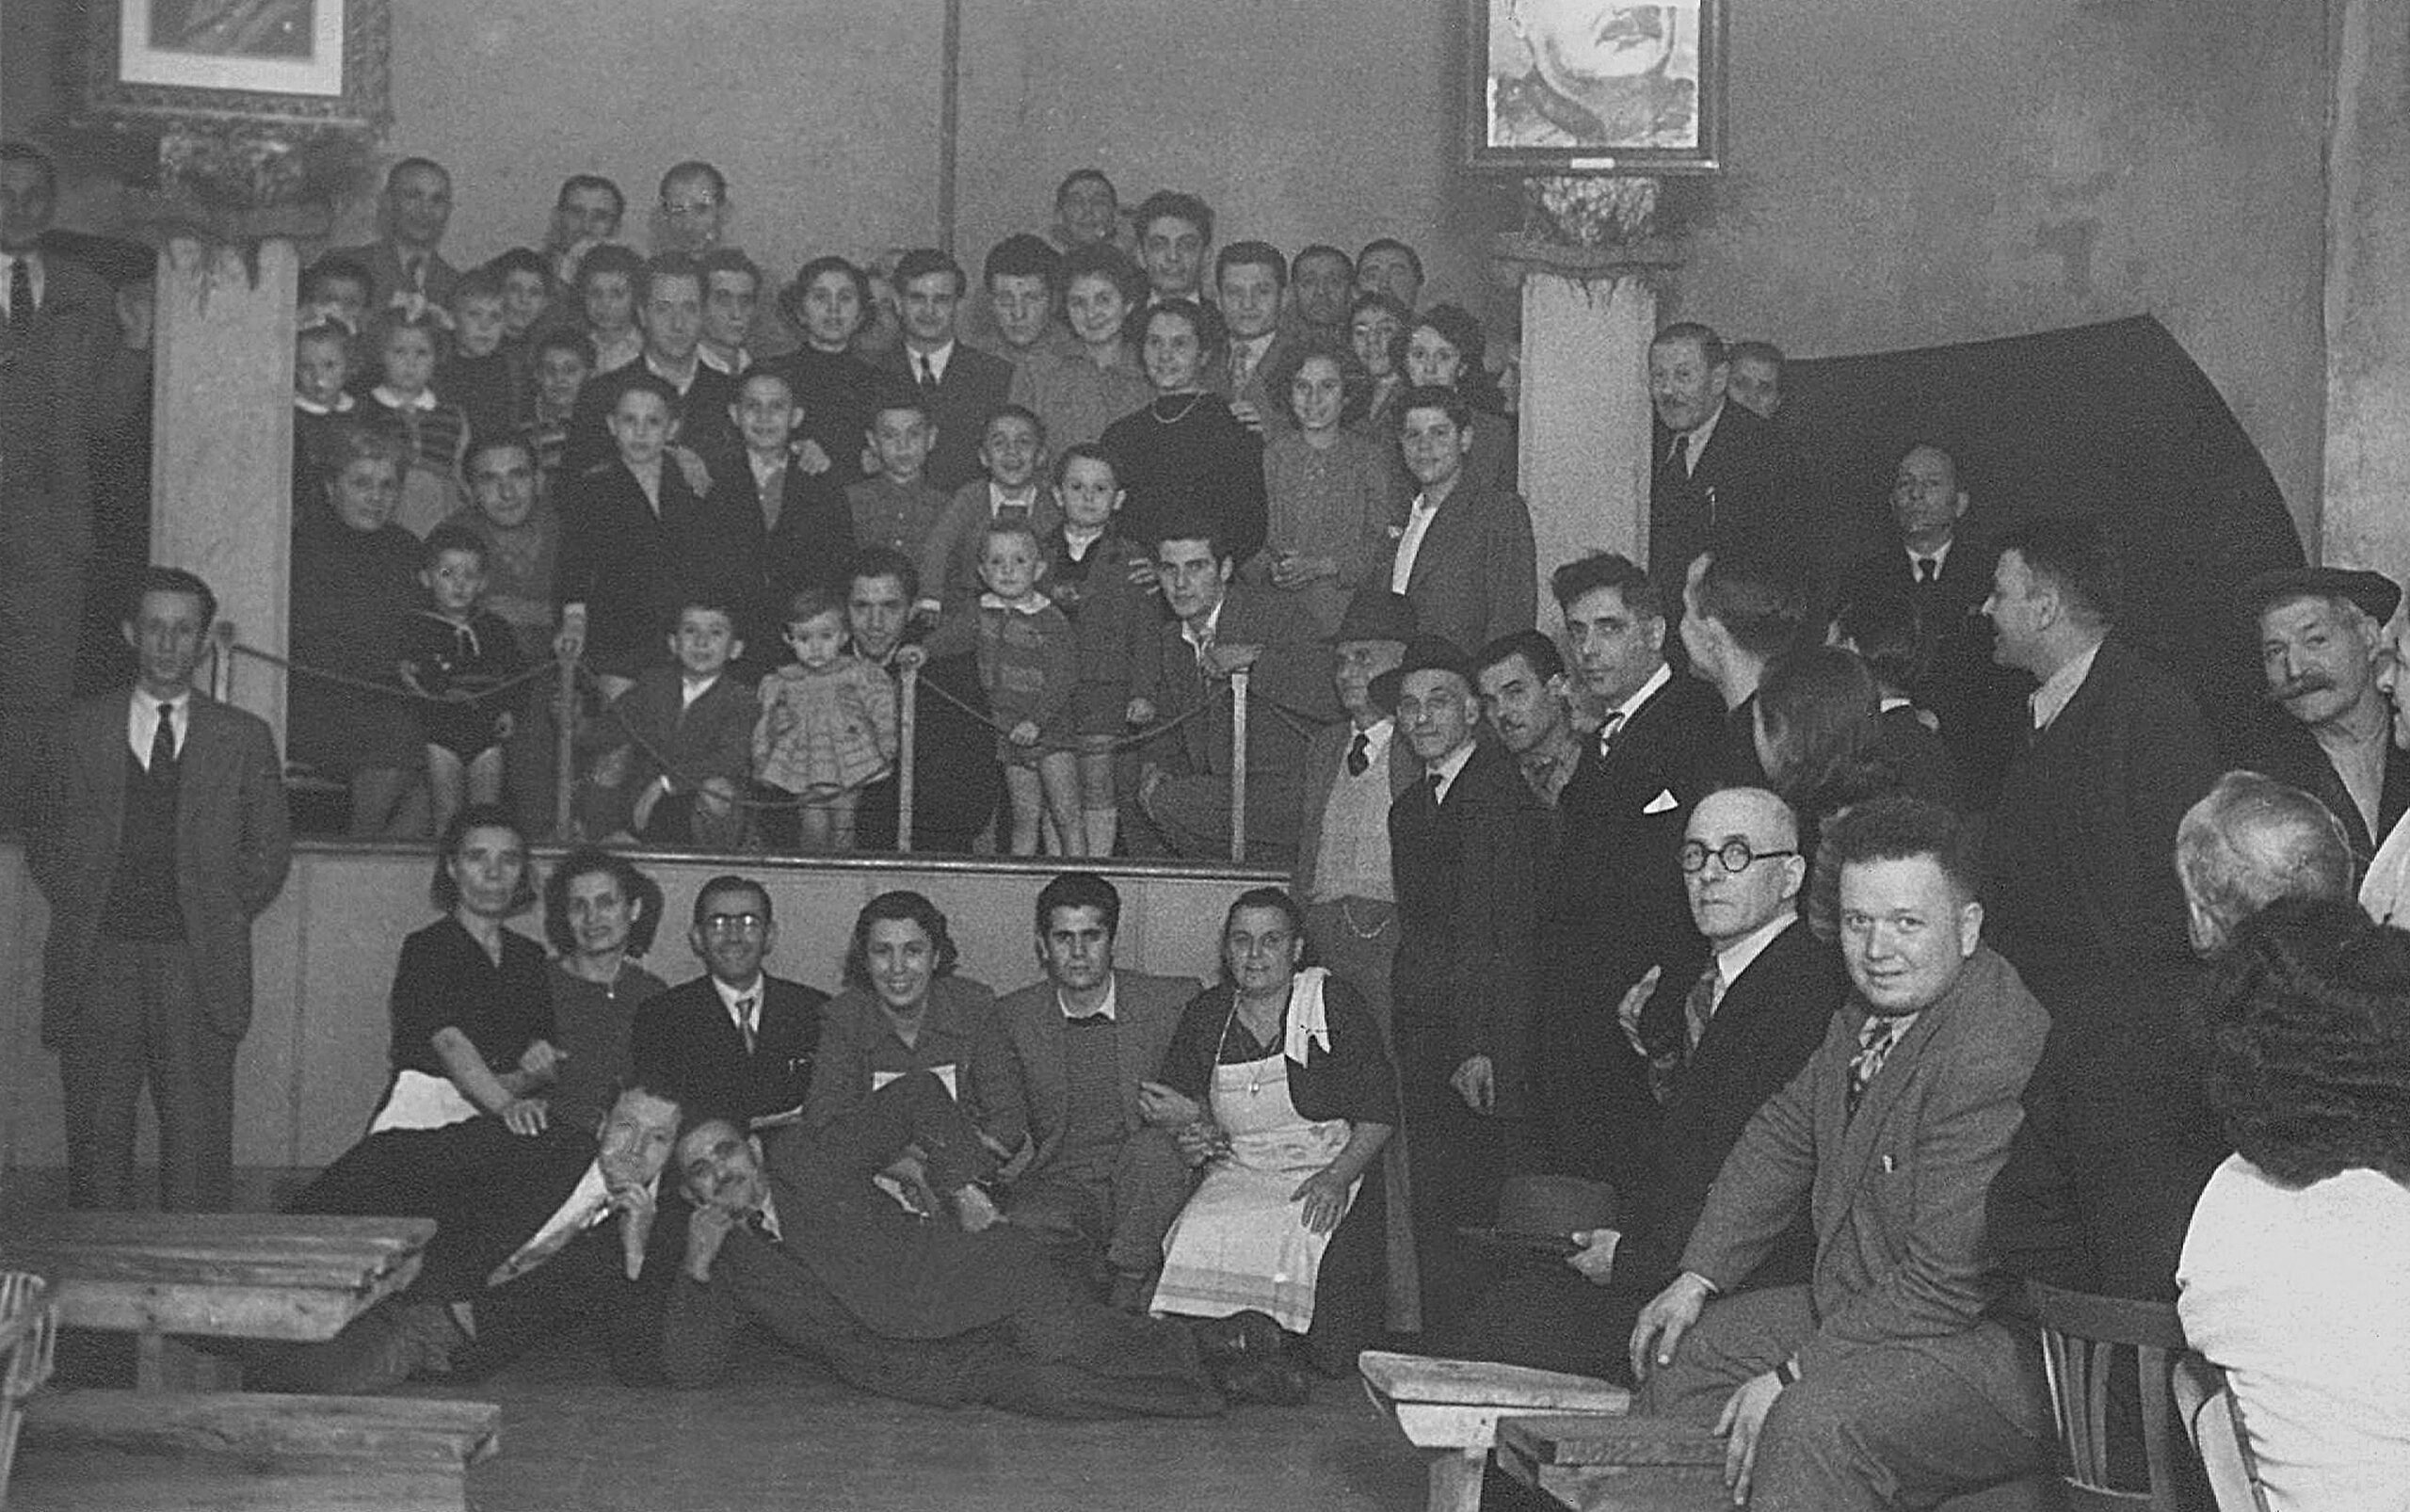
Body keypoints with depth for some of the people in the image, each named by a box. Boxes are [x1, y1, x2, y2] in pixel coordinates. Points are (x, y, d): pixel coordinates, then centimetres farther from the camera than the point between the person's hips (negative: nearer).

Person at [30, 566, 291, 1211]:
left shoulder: (244, 739, 9)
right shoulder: (80, 731, 11)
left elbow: (270, 850, 11)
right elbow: (44, 841, 14)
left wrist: (219, 918, 3)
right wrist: (80, 910, 4)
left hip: (200, 969, -1)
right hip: (97, 963, 1)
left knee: (199, 1144, -1)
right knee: (97, 1137, 3)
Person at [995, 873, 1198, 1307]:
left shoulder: (1174, 1002, 3)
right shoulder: (1013, 1017, 7)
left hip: (1144, 1187, 0)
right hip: (1059, 1183, 1)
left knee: (1152, 1146, -33)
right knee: (1026, 1224, -33)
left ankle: (1129, 1283, -18)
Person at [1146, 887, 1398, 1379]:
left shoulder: (1332, 1003, 0)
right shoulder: (1206, 1015, 10)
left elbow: (1380, 1109, -2)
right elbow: (1182, 1107, 16)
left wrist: (1338, 1176, -16)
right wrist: (1191, 1134, -9)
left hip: (1330, 1174, -3)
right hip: (1237, 1174, 3)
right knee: (1194, 1241, -29)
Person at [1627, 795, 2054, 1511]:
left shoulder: (1993, 1059, -28)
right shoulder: (1868, 1011, 3)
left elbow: (1947, 1282, -28)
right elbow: (1785, 1132, 18)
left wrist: (1794, 1374, -23)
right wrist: (1698, 1277, 10)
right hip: (1857, 1305, 10)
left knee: (1809, 1426, -32)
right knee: (1675, 1355, 13)